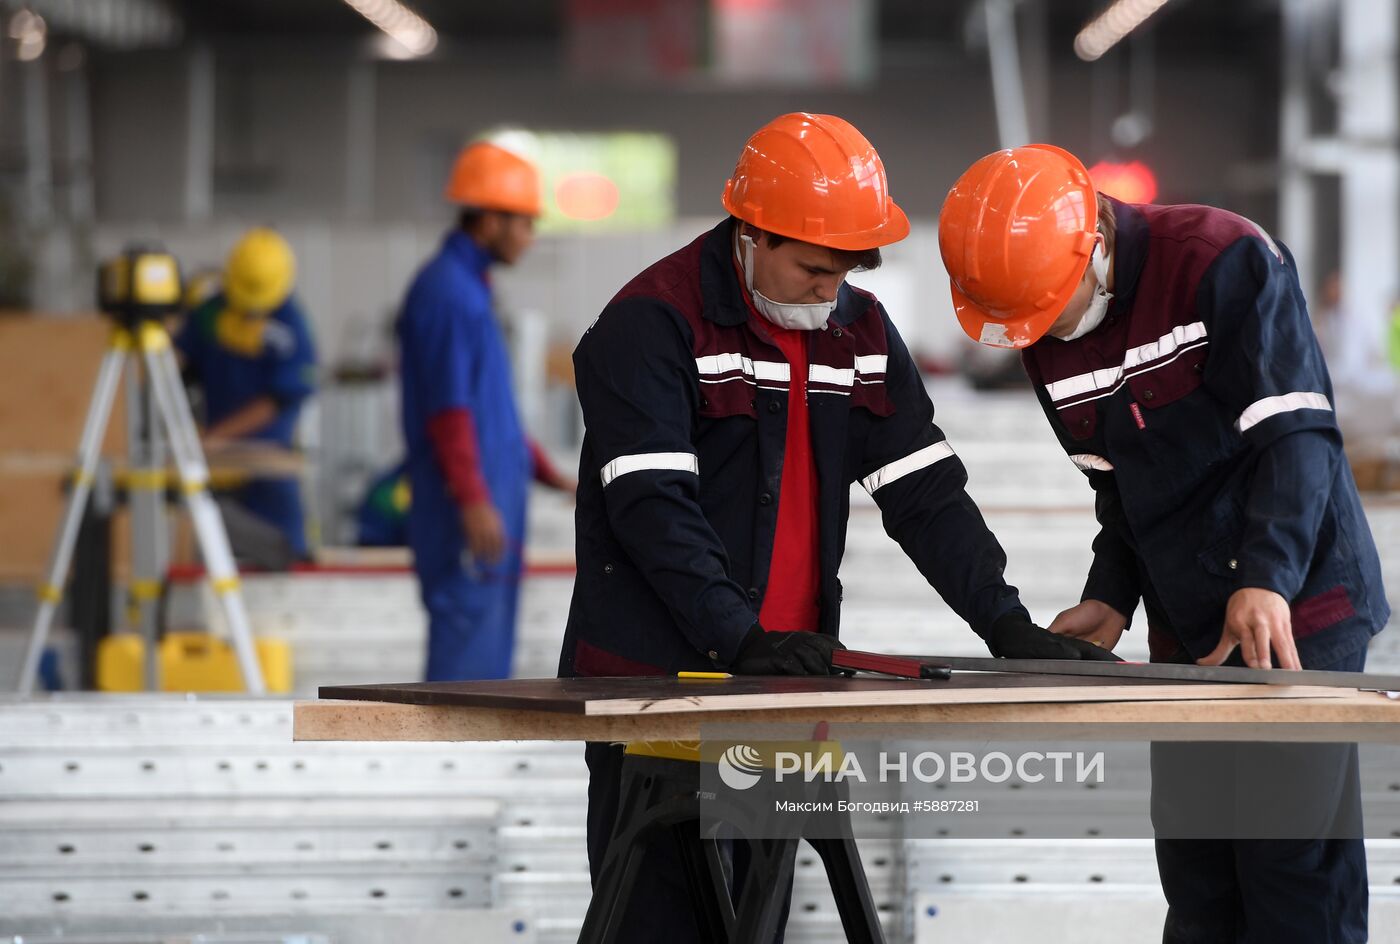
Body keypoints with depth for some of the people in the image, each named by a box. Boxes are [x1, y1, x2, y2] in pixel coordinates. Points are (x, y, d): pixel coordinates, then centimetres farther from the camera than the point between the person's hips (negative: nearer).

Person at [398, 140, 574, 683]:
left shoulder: (471, 287, 18)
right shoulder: (446, 291, -13)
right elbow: (448, 408, -19)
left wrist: (543, 471, 24)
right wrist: (474, 499, -23)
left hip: (491, 489, 10)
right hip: (464, 500, -10)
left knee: (489, 631, 11)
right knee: (468, 623, -10)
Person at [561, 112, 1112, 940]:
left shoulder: (863, 330, 10)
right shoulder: (652, 324, -11)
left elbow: (927, 492, 10)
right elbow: (653, 508, -19)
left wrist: (1006, 624, -1)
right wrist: (743, 639, -28)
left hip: (786, 674, 6)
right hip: (654, 677, -6)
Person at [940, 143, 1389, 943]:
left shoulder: (1227, 261, -14)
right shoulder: (1047, 343, 7)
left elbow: (1295, 432, -18)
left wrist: (1267, 581, -29)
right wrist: (1111, 599, 2)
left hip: (1293, 611, -7)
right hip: (1184, 628, 7)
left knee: (1295, 862, -8)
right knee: (1195, 870, 7)